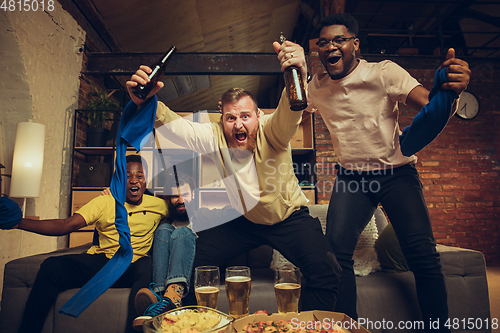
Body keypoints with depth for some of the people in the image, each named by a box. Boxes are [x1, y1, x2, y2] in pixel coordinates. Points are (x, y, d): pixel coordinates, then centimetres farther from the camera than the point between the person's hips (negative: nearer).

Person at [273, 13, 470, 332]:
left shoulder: (383, 72, -9)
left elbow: (431, 105, -19)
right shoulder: (316, 88, 4)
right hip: (351, 177, 2)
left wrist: (450, 89, -39)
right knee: (336, 249, -15)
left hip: (396, 172, -1)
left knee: (423, 254, -12)